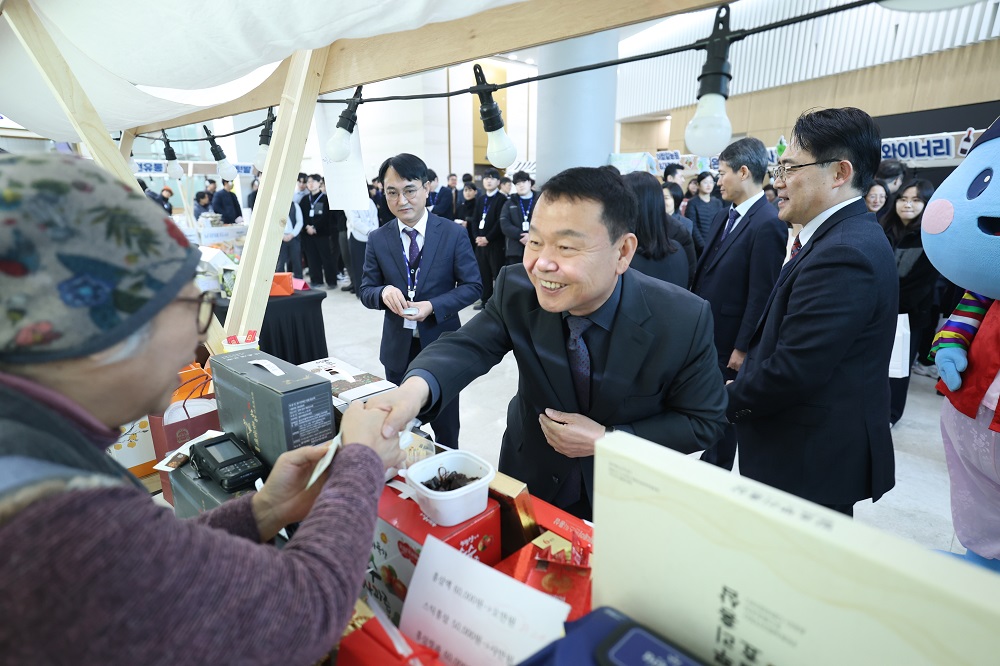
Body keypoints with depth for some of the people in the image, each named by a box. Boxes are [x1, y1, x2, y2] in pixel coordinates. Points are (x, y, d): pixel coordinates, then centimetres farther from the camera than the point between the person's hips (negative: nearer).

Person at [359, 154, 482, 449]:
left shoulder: (453, 233, -8)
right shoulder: (377, 239, -1)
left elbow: (473, 286, -6)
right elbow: (366, 291, 2)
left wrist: (433, 306, -22)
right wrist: (384, 292, -22)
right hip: (397, 347, 2)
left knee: (445, 426, 15)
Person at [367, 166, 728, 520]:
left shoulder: (684, 320, -26)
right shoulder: (516, 289, -20)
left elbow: (703, 421, -16)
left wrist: (605, 440, -26)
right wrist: (415, 389, -48)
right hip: (532, 477, 2)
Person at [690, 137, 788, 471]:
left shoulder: (768, 224, -18)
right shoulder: (723, 216, 8)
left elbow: (761, 294, -19)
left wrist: (742, 348, -16)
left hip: (728, 342, -7)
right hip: (703, 332, 7)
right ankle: (707, 462, 36)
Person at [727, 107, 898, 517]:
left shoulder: (843, 252, -25)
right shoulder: (851, 235, 8)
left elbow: (792, 371, -27)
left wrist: (729, 400, -12)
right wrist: (747, 375, 3)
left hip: (813, 461, -9)